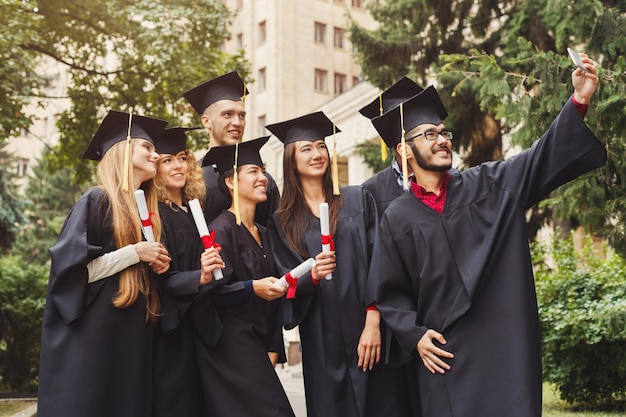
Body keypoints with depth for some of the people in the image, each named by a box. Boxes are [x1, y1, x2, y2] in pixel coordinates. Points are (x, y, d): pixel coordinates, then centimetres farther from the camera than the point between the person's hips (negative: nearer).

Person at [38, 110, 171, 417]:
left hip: (132, 333, 8)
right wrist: (135, 253, -15)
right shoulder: (97, 201, -7)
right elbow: (71, 269, -16)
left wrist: (156, 264, 2)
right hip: (92, 333, -7)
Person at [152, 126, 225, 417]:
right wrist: (199, 277, -31)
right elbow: (159, 277, -19)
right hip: (169, 329, -7)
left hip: (198, 324, 7)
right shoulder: (154, 214, -11)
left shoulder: (195, 211, 11)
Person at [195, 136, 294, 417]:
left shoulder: (263, 233, 13)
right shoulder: (221, 229, -10)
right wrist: (252, 288, -29)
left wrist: (273, 350, 6)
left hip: (257, 347, 8)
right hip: (230, 348, -8)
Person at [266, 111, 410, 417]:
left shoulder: (359, 200, 5)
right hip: (322, 342, 1)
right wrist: (312, 276, -19)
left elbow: (377, 261, -3)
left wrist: (373, 322, -13)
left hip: (369, 332, 0)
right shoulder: (282, 221, 7)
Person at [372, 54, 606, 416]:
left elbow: (546, 156, -6)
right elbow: (392, 293, 8)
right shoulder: (396, 218, 5)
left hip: (506, 345, 1)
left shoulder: (490, 184, 7)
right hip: (444, 355, 0)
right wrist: (414, 335, -6)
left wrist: (579, 102, -19)